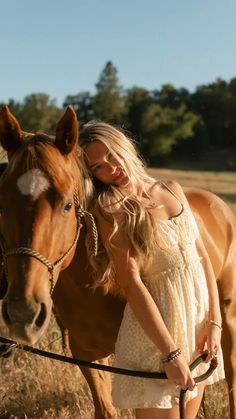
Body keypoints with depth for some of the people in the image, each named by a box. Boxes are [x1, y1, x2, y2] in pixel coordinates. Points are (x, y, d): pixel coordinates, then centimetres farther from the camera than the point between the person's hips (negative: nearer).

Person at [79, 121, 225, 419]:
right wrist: (171, 353, -21)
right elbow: (132, 284, -18)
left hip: (199, 319, 6)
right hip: (156, 328, -5)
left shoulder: (172, 190, 5)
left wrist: (214, 322, -3)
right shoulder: (110, 211, -12)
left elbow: (202, 257, 6)